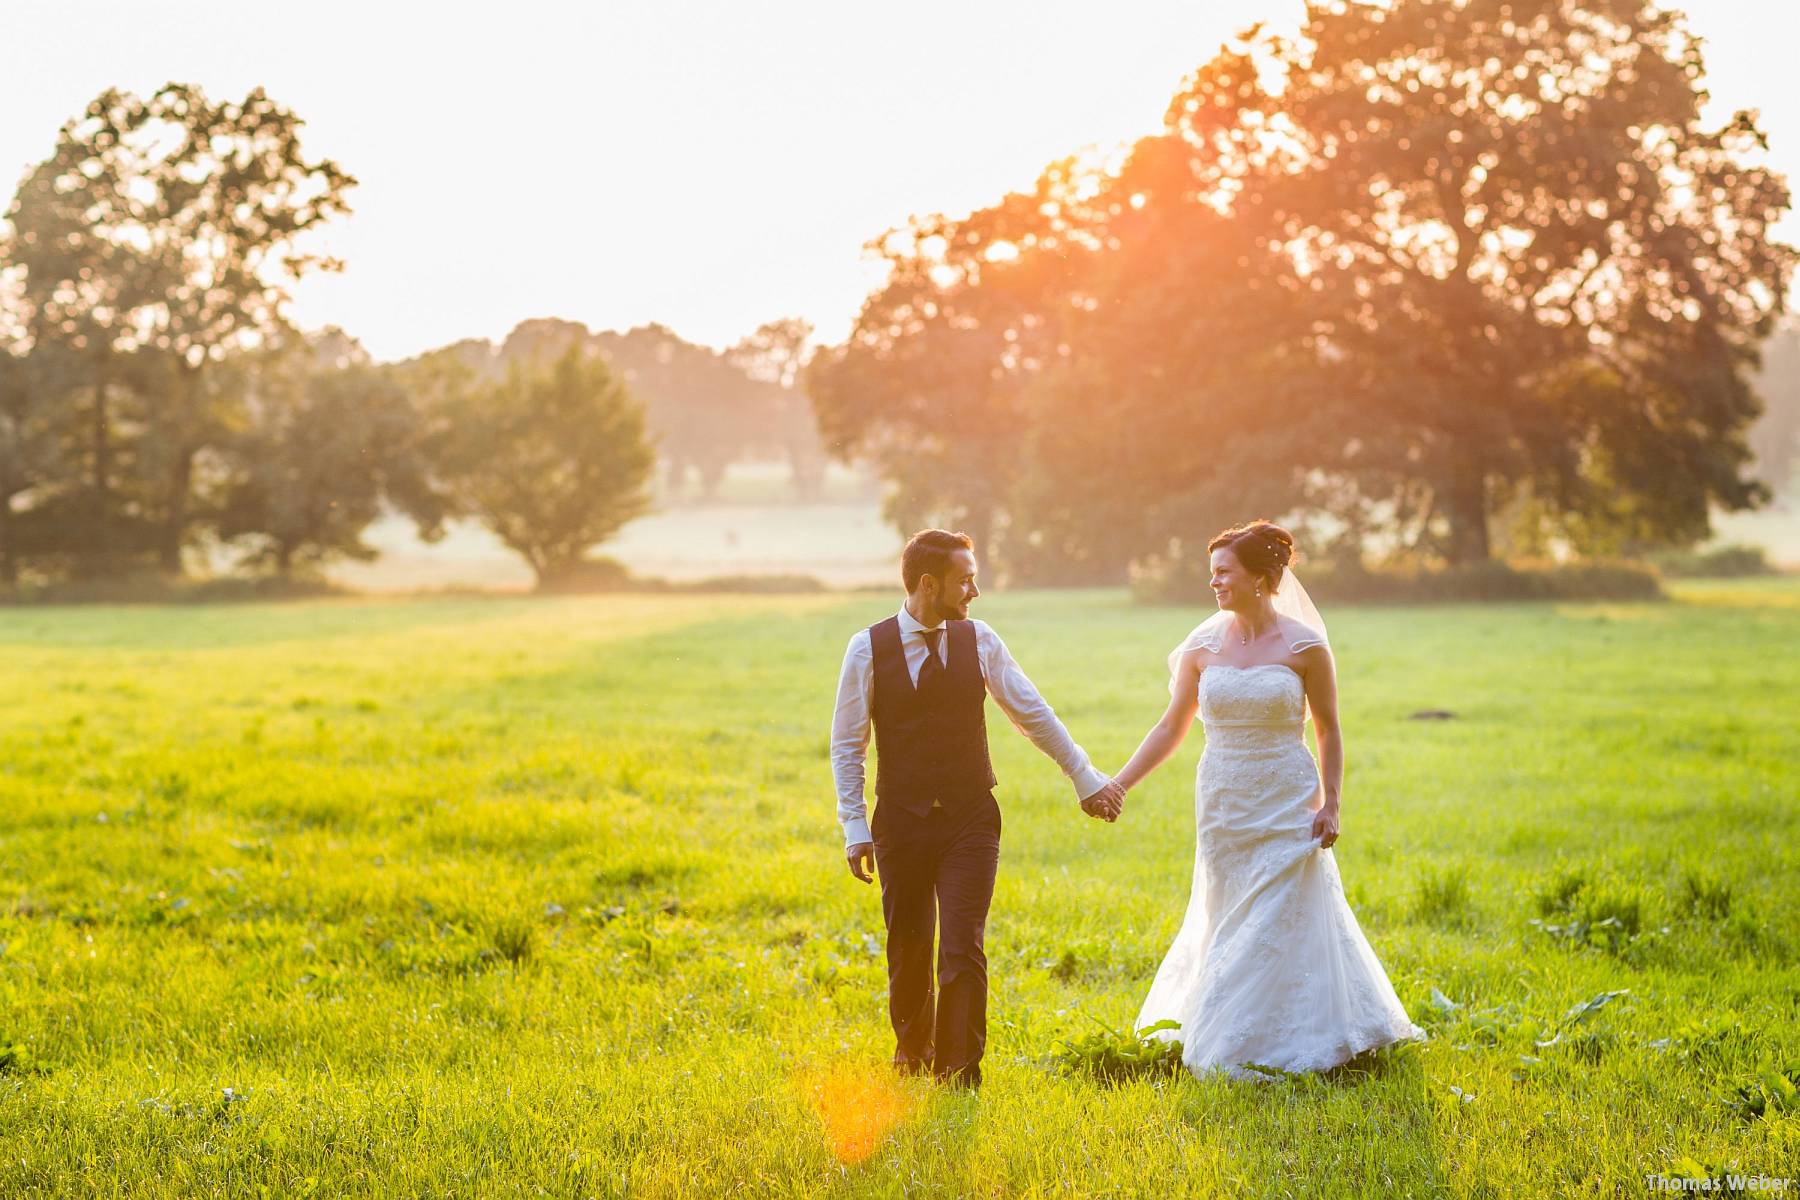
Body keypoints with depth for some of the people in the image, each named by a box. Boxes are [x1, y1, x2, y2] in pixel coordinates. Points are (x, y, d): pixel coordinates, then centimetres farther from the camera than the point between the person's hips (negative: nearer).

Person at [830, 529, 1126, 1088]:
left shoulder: (980, 641, -1)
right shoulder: (869, 648, -5)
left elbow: (1034, 715, 8)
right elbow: (847, 744, -1)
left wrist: (1087, 779, 10)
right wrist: (854, 827, -5)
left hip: (970, 821, 0)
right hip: (901, 823, 0)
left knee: (963, 951, -8)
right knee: (908, 951, 12)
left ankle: (959, 1072, 2)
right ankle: (913, 1050, 37)